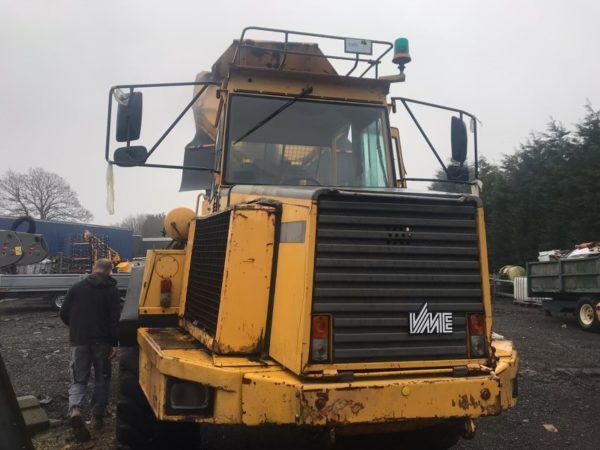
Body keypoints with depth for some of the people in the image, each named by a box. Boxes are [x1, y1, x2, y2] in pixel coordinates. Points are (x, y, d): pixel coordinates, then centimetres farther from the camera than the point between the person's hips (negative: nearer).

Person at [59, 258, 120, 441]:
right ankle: (97, 416, 15)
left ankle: (75, 410, -17)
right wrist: (115, 343, -8)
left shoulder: (76, 287, 5)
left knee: (78, 378, 7)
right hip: (102, 340, -1)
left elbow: (64, 314, 8)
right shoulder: (112, 290, -3)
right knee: (102, 378, 13)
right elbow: (115, 318, -10)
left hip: (79, 340, 2)